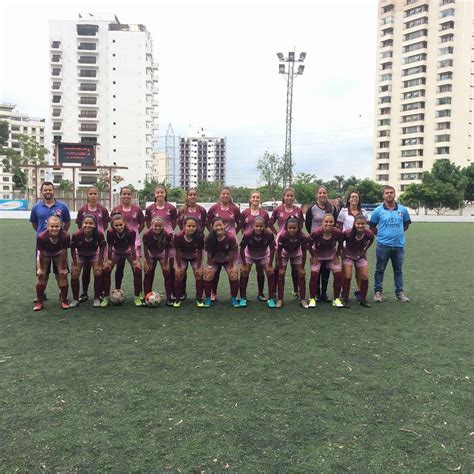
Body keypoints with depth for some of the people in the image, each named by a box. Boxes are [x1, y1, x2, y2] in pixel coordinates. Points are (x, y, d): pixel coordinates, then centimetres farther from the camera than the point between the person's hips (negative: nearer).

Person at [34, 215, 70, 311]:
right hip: (45, 254, 0)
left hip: (59, 254, 0)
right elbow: (41, 254, -22)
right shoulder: (41, 237, -37)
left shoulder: (65, 236, -36)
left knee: (63, 275, -4)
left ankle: (64, 301, 9)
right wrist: (40, 268, -10)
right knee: (41, 276, -1)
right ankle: (39, 302, 13)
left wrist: (64, 268, -12)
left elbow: (64, 253, -22)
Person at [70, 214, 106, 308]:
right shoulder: (76, 235, -33)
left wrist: (99, 264, -13)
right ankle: (75, 299, 11)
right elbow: (73, 249, -15)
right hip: (80, 255, 0)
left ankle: (97, 299, 3)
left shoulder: (99, 234, -32)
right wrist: (75, 264, -11)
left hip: (94, 255, 0)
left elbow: (102, 248, -15)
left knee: (98, 273, -14)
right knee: (74, 274, -8)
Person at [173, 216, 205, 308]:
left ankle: (199, 299, 8)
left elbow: (200, 252, -19)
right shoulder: (178, 236, -32)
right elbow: (178, 253, -19)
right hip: (182, 257, 0)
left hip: (195, 257, 0)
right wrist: (179, 267, -13)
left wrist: (199, 267, -14)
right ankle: (177, 299, 8)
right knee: (179, 275, -8)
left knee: (199, 275, -8)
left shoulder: (200, 236, -32)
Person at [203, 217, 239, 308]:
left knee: (234, 275, -15)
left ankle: (233, 298, 2)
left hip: (227, 260, 0)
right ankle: (208, 299, 3)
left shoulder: (231, 237, -29)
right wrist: (209, 266, -12)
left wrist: (231, 266, -13)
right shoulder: (209, 238, -27)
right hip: (215, 260, 1)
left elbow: (233, 253, -18)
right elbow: (209, 253, -15)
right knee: (208, 275, -15)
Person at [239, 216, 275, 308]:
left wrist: (269, 265, -15)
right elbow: (242, 249, -20)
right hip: (249, 255, 0)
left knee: (270, 273, -10)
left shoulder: (269, 234, -33)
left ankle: (271, 299, 3)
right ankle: (243, 298, 6)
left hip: (264, 255, 1)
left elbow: (272, 249, -18)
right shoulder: (247, 234, -35)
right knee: (244, 273, -10)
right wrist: (244, 265, -16)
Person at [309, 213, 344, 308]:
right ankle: (312, 299, 5)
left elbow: (340, 243, -4)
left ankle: (336, 299, 8)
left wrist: (337, 255, -4)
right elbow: (309, 244, -14)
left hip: (332, 255, 2)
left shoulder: (338, 233, -27)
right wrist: (313, 256, -11)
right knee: (314, 275, -11)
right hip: (317, 255, -2)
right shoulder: (316, 233, -32)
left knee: (338, 274, -7)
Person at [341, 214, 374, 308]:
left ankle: (363, 299, 13)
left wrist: (365, 250, 3)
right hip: (348, 255, -3)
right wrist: (343, 250, -7)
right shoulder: (347, 233, -29)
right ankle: (345, 299, 2)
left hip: (361, 256, 3)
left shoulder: (369, 234, -20)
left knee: (365, 277, -1)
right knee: (347, 277, -10)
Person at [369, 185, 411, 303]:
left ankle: (400, 293, 20)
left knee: (398, 271, 11)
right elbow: (372, 226, 6)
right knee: (380, 270, 5)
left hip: (399, 245, 2)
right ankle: (377, 292, 14)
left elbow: (406, 224, 17)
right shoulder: (378, 210, -3)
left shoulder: (403, 210, 3)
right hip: (383, 246, -2)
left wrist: (399, 233, 8)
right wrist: (380, 234, 1)